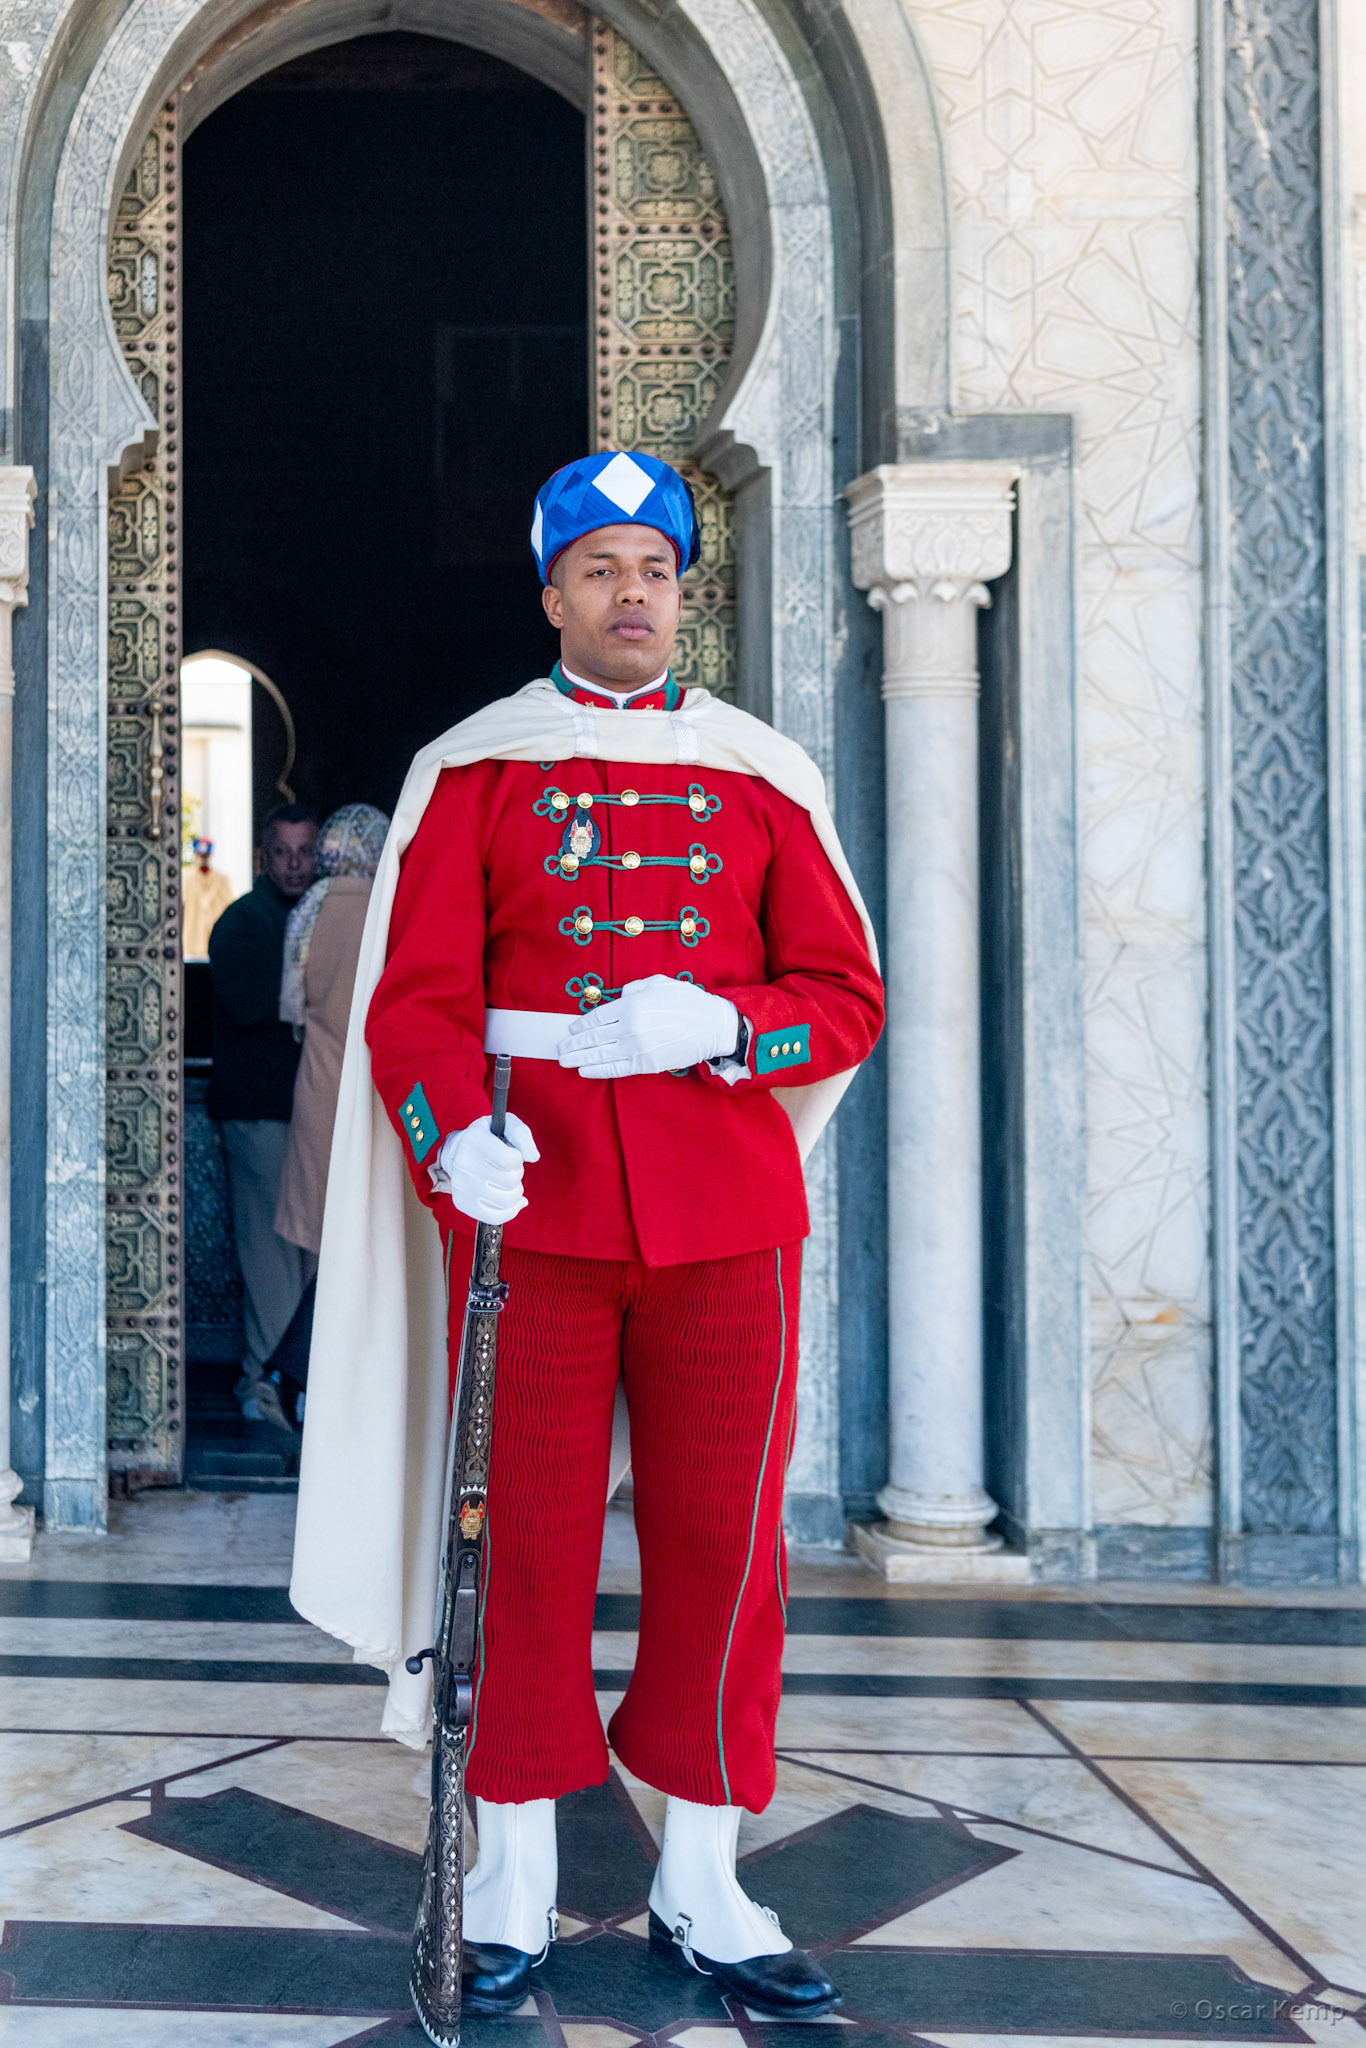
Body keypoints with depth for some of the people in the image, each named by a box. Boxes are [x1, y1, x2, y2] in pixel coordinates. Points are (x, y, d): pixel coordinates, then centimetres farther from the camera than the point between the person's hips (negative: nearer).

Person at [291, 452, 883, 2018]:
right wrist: (452, 1141, -21)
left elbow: (847, 999, 6)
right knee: (529, 1532, 3)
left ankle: (702, 1888, 18)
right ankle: (514, 1879, 18)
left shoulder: (763, 777, 9)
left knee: (722, 1533, 4)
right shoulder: (472, 771, 5)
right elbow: (414, 1000, -2)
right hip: (530, 1194, -2)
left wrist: (714, 1023, -14)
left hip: (726, 1209, 2)